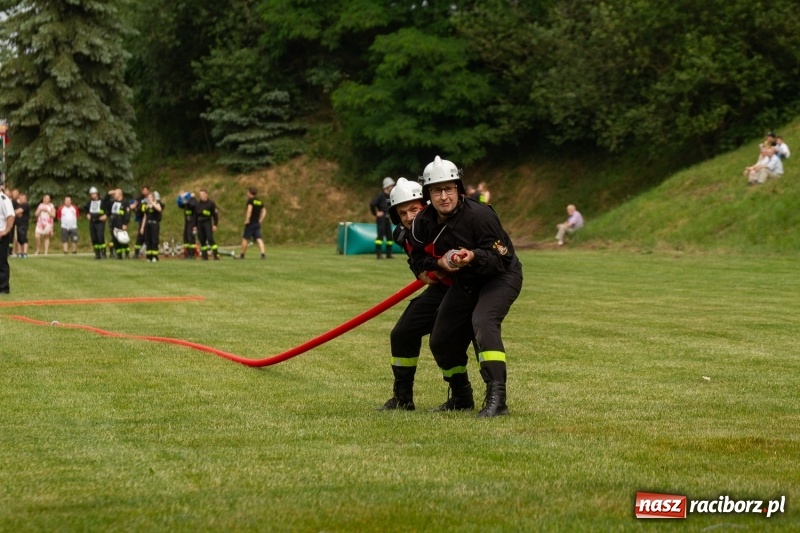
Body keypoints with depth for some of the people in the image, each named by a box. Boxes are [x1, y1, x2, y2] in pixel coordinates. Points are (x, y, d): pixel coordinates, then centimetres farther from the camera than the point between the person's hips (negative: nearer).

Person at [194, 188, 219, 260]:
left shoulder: (210, 203, -1)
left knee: (210, 239, -14)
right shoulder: (198, 204, 14)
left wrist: (215, 224, -7)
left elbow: (215, 214, -1)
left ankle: (216, 255, -13)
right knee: (202, 240, 3)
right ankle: (205, 256, 9)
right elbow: (195, 215, 19)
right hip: (199, 223, 5)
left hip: (207, 222, -5)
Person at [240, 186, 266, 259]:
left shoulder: (250, 200, -9)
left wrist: (247, 219, -22)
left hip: (250, 223, -6)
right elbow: (264, 211, 14)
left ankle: (242, 255, 15)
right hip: (257, 223, 6)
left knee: (245, 238, 7)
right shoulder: (260, 201, 12)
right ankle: (263, 253, -18)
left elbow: (249, 209, -24)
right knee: (258, 239, -2)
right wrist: (260, 220, 13)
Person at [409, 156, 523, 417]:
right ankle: (461, 397, 33)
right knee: (441, 341, 8)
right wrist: (439, 263, -19)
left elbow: (500, 258, -28)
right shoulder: (423, 222, -10)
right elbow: (417, 258, 2)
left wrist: (474, 257, -47)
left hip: (501, 277, -7)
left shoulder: (479, 215, -28)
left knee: (483, 322, -33)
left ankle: (496, 398, -38)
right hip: (464, 283, 7)